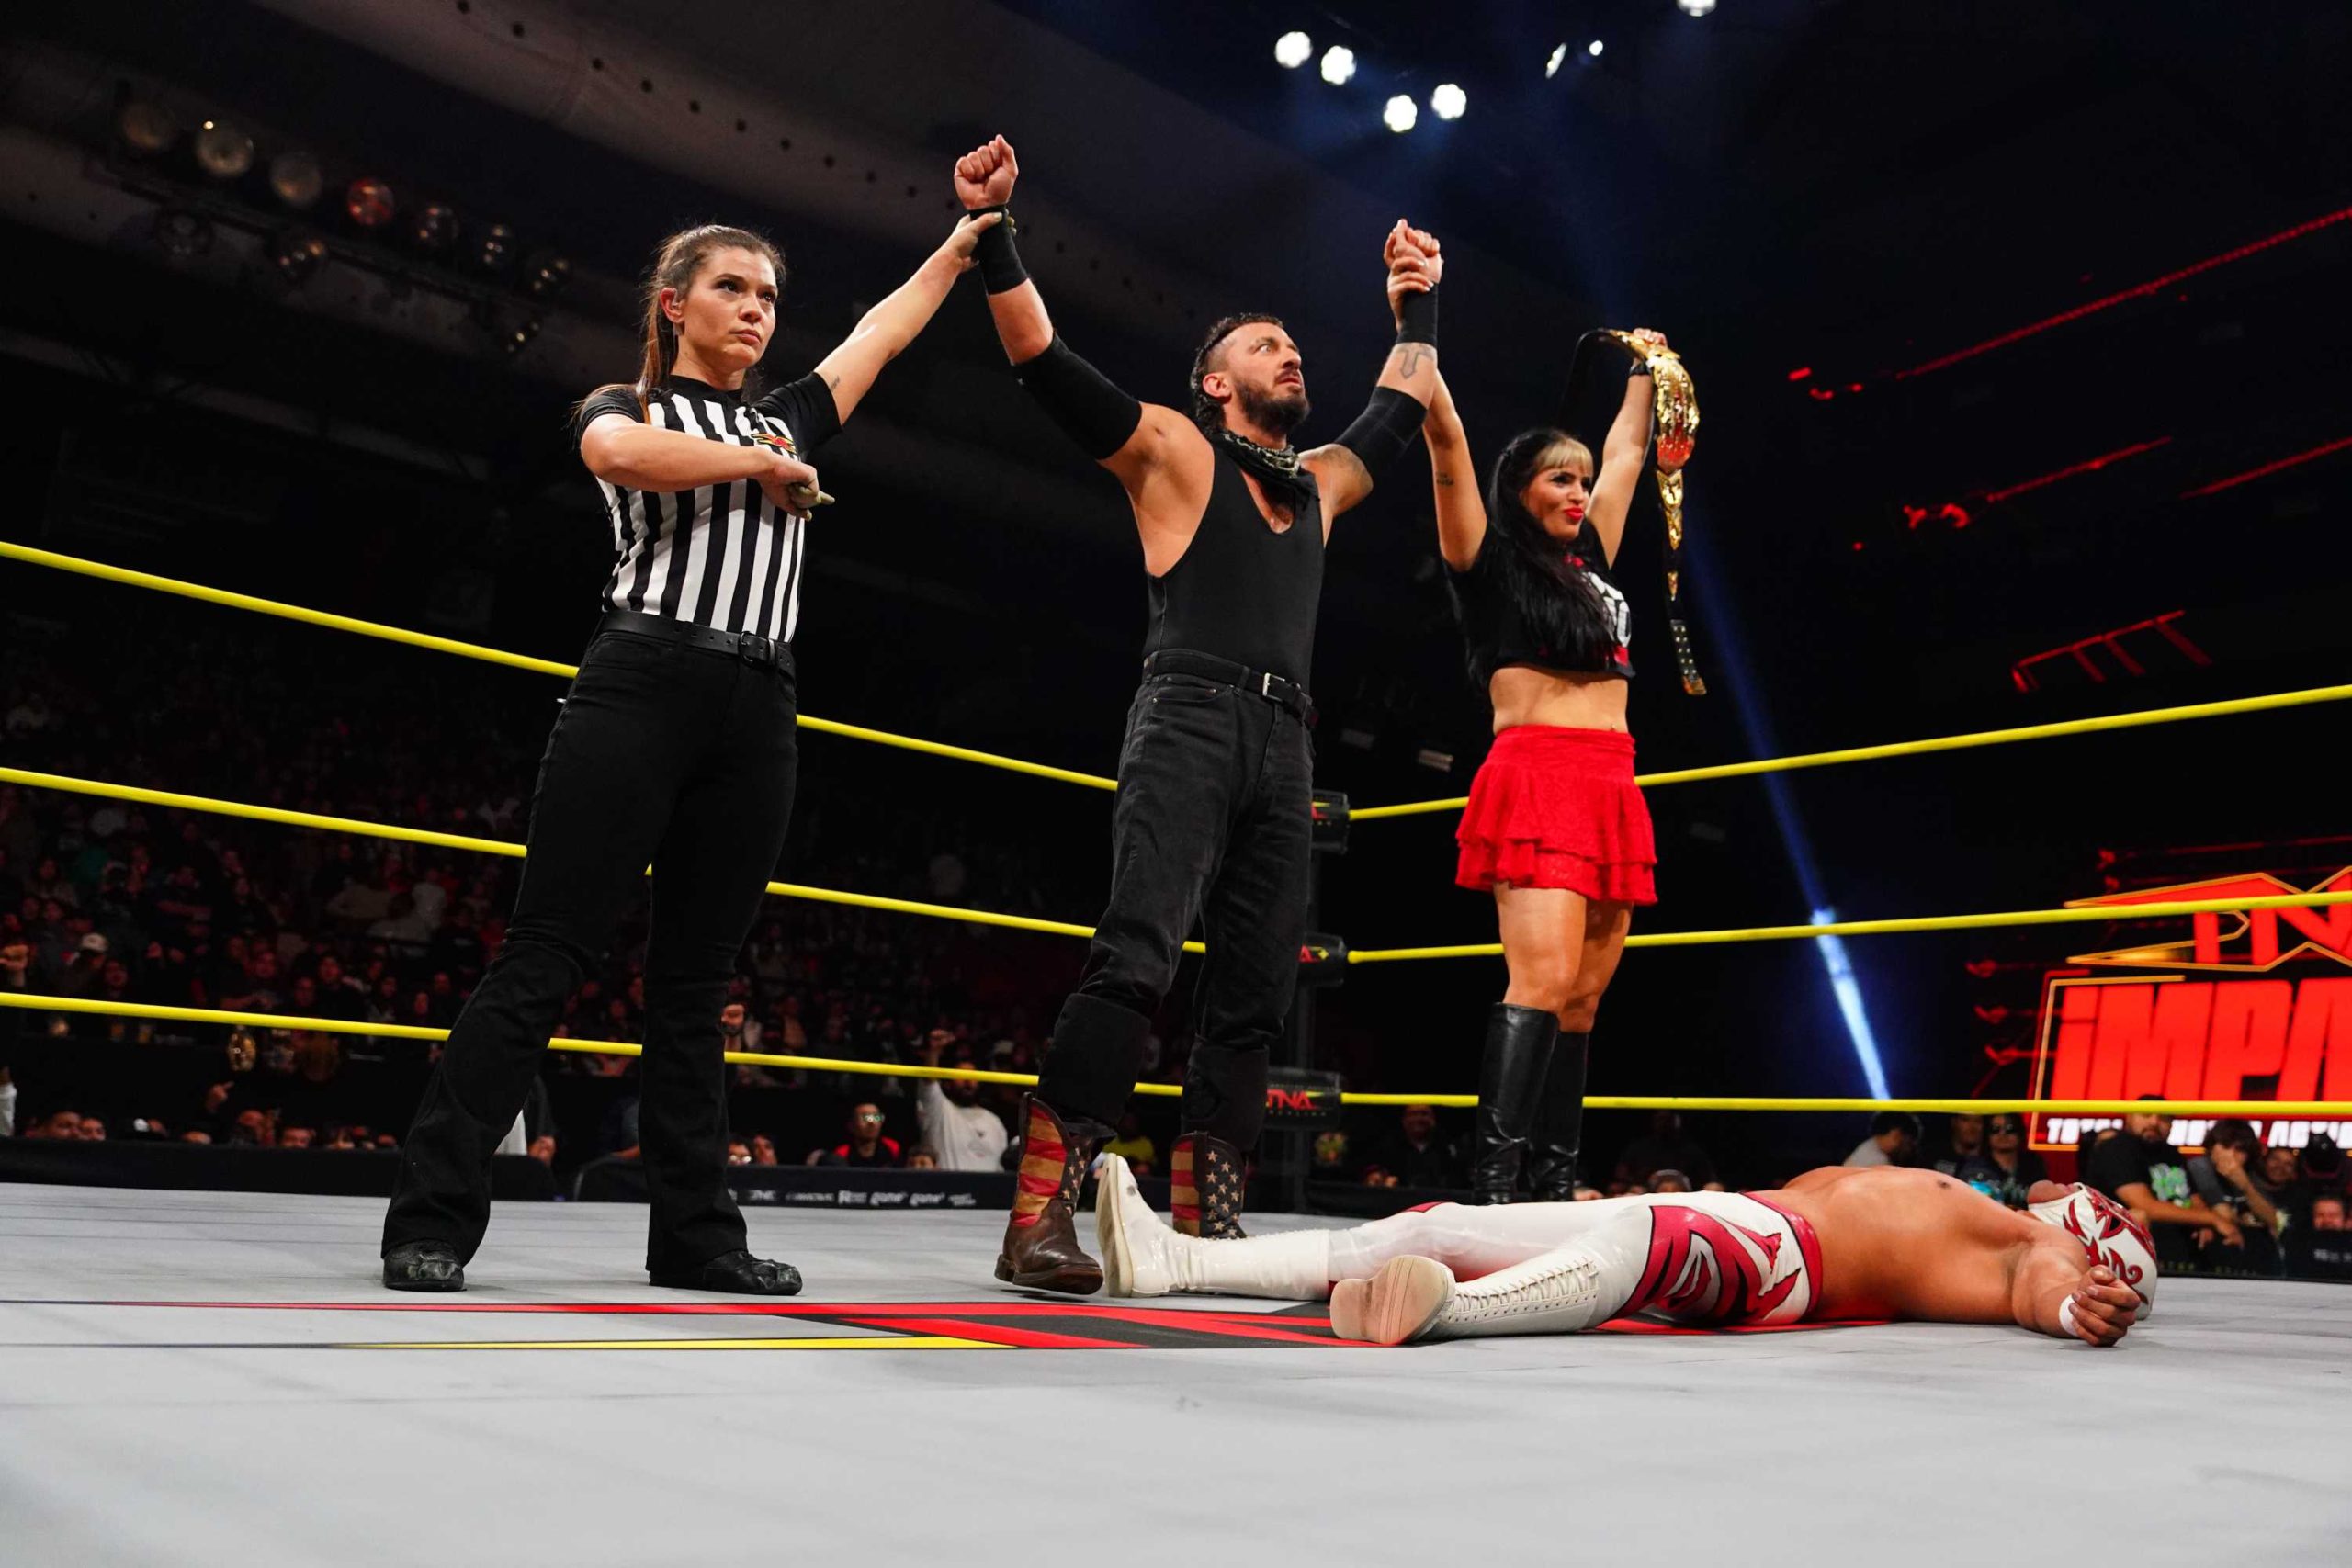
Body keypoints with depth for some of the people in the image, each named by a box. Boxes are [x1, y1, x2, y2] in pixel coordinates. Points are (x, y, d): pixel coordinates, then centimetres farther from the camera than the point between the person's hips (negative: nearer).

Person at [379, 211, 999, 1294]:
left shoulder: (784, 422, 25)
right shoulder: (626, 404, 11)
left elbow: (884, 330, 33)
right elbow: (619, 450, -15)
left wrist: (965, 240, 36)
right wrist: (761, 464, -5)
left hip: (755, 716, 5)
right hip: (641, 687, -5)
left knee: (695, 983, 7)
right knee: (544, 960, -7)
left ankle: (694, 1235, 10)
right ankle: (431, 1219, -3)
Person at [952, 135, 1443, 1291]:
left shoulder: (1316, 483, 27)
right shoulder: (1171, 450, 10)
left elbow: (1398, 413, 43)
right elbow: (1042, 359, 2)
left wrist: (1417, 307, 44)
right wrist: (991, 233, -6)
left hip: (1284, 747, 7)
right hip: (1190, 722, -7)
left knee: (1255, 989, 1)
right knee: (1137, 958, -20)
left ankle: (1207, 1226, 5)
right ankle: (1041, 1217, -20)